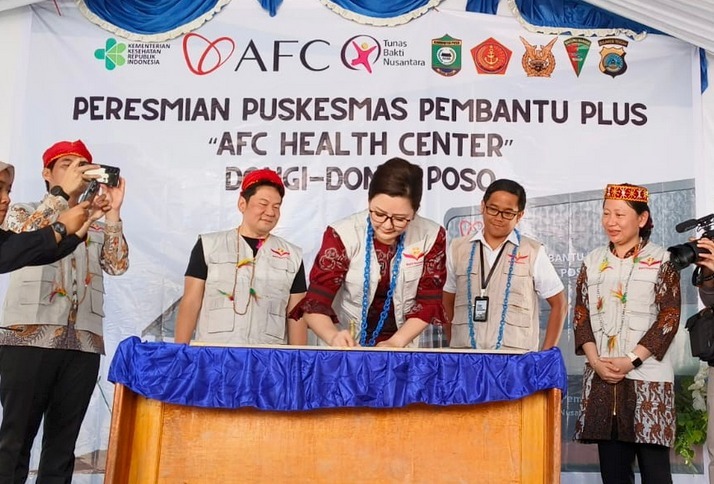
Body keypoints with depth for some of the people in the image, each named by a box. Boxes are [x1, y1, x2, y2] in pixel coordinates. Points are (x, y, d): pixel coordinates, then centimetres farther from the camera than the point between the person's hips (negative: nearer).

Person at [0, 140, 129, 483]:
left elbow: (118, 266, 4)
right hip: (30, 338, -3)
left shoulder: (96, 227, 20)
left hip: (83, 343, 3)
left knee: (63, 442, 5)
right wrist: (62, 192, -11)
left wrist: (112, 213, -2)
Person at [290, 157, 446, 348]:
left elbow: (428, 303, -3)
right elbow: (315, 303, -13)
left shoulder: (431, 237, -7)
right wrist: (333, 337, -32)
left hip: (407, 347, 2)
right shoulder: (342, 235, -11)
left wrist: (395, 343, -17)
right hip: (348, 345, -2)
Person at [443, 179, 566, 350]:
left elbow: (559, 304, 9)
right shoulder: (458, 249, 9)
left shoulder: (533, 252, 2)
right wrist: (452, 347, 9)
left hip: (517, 359, -1)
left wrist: (546, 354, 4)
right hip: (463, 356, 2)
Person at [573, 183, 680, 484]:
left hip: (648, 377, -3)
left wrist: (631, 360, -13)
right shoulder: (593, 261, 12)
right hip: (602, 378, 3)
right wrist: (596, 361, -6)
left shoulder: (661, 261, 2)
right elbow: (581, 315, 8)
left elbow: (669, 317, -5)